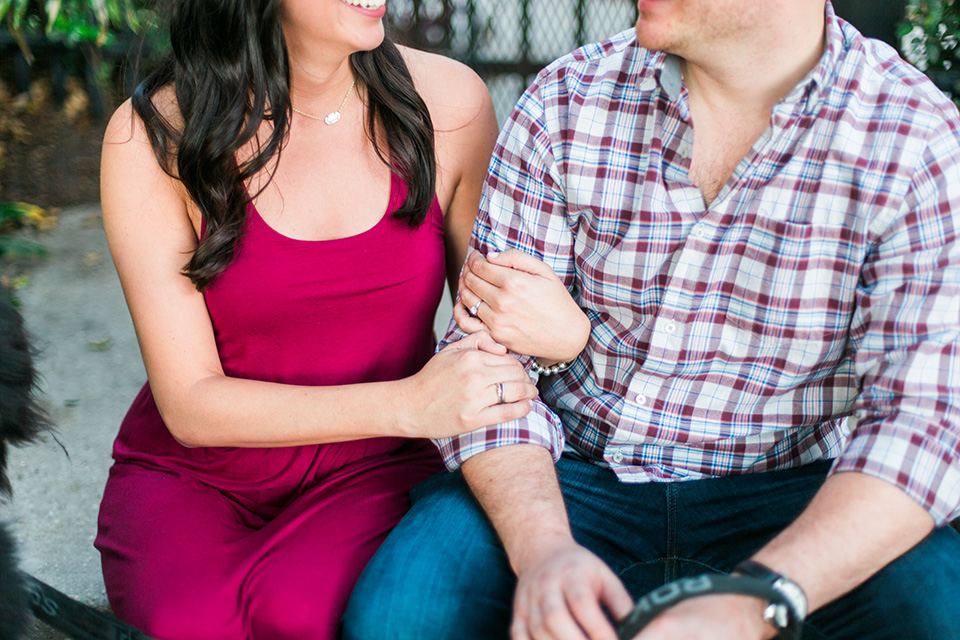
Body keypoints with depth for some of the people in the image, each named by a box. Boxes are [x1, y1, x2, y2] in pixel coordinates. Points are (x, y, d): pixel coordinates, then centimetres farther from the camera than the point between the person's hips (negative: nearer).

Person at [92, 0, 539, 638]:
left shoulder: (449, 102, -6)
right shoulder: (155, 137, -12)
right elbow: (190, 405, -14)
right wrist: (412, 405, -27)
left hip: (375, 469, 1)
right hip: (192, 473, 0)